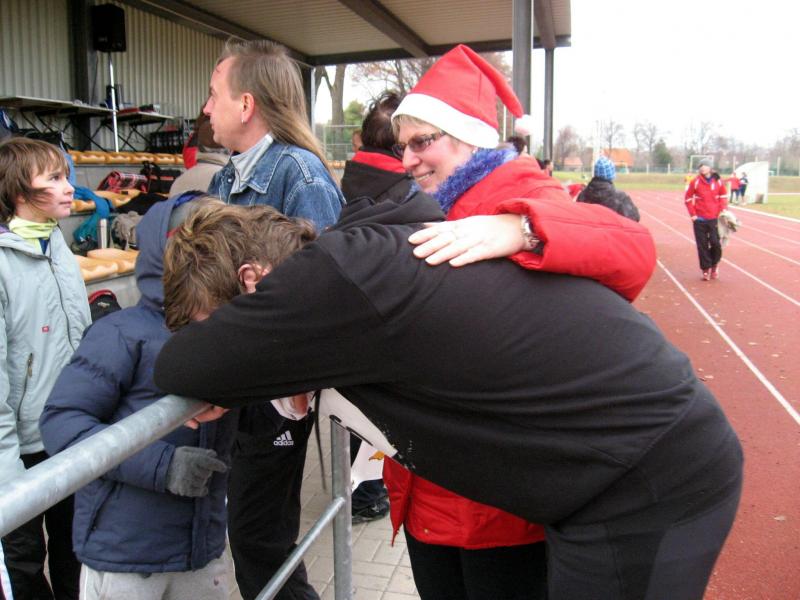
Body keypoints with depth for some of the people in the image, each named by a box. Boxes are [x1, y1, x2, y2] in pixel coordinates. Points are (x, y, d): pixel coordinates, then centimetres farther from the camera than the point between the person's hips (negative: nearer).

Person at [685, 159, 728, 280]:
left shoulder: (718, 181, 1)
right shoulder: (695, 182, -4)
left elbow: (723, 197, 12)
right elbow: (688, 198, 2)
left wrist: (723, 210, 1)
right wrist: (692, 214, -4)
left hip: (714, 219, 1)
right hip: (699, 220, -1)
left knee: (716, 243, -3)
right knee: (702, 246, 3)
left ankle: (714, 265, 22)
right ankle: (706, 269, 14)